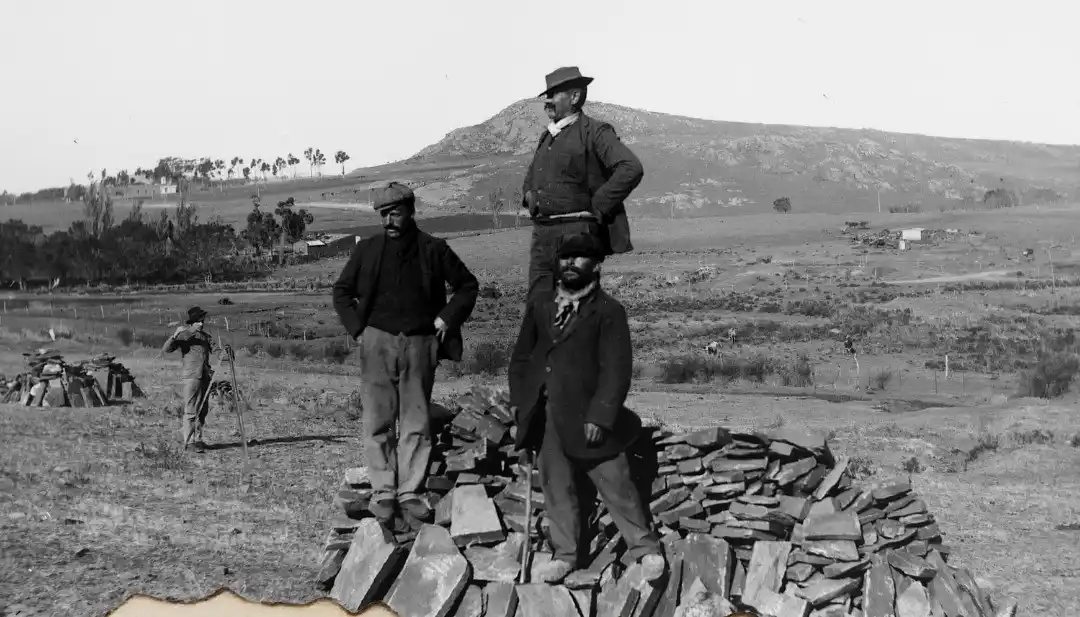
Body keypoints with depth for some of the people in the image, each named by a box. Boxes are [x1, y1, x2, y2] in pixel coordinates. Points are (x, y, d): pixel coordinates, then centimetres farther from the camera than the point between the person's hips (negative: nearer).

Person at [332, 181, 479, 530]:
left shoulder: (433, 250, 4)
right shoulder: (367, 250, 7)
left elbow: (468, 285, 14)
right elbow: (341, 291, 17)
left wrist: (447, 318, 2)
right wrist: (357, 328, 5)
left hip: (420, 344, 0)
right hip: (378, 343, 0)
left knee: (417, 424, 0)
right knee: (378, 422, -3)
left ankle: (411, 495, 5)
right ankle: (383, 495, 0)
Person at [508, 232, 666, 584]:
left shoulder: (608, 312, -3)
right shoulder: (540, 308, 12)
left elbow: (617, 369, -9)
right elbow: (520, 359, 17)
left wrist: (600, 416, -17)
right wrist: (522, 408, 6)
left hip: (587, 419, -4)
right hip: (546, 420, 5)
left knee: (616, 485, 1)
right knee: (557, 489, 11)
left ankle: (645, 549, 17)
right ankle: (566, 554, 24)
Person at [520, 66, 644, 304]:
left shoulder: (594, 132, -5)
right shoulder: (547, 137, 20)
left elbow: (631, 169, -18)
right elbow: (531, 175, 39)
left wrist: (597, 206, -14)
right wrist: (528, 194, 17)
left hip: (576, 233, -7)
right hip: (541, 235, 7)